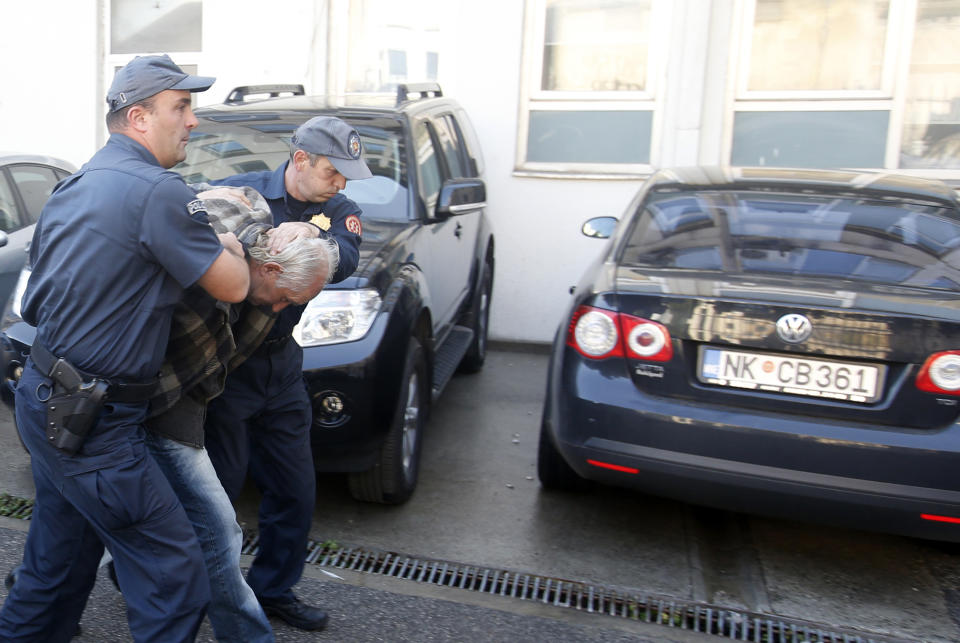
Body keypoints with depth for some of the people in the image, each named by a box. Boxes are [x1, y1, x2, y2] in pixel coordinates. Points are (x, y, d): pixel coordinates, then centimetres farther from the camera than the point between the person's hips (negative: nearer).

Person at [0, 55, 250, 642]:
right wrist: (231, 246, 9)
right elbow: (233, 287, -12)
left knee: (59, 565, 25)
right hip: (91, 421, -10)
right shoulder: (158, 190, -18)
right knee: (176, 579, -1)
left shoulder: (73, 186, 12)